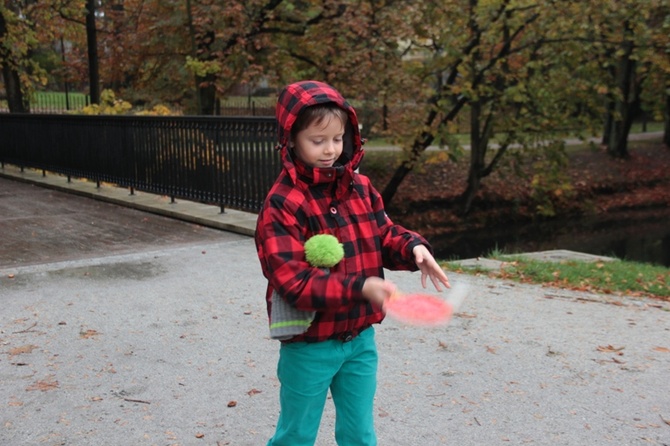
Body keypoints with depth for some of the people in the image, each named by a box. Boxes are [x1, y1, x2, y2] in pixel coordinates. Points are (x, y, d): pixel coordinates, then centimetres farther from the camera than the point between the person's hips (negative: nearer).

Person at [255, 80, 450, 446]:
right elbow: (292, 282, -24)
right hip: (309, 346, -5)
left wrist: (413, 248, -13)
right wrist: (360, 287, -32)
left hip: (360, 338, 5)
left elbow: (384, 235, 10)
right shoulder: (282, 204, -19)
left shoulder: (360, 188, 0)